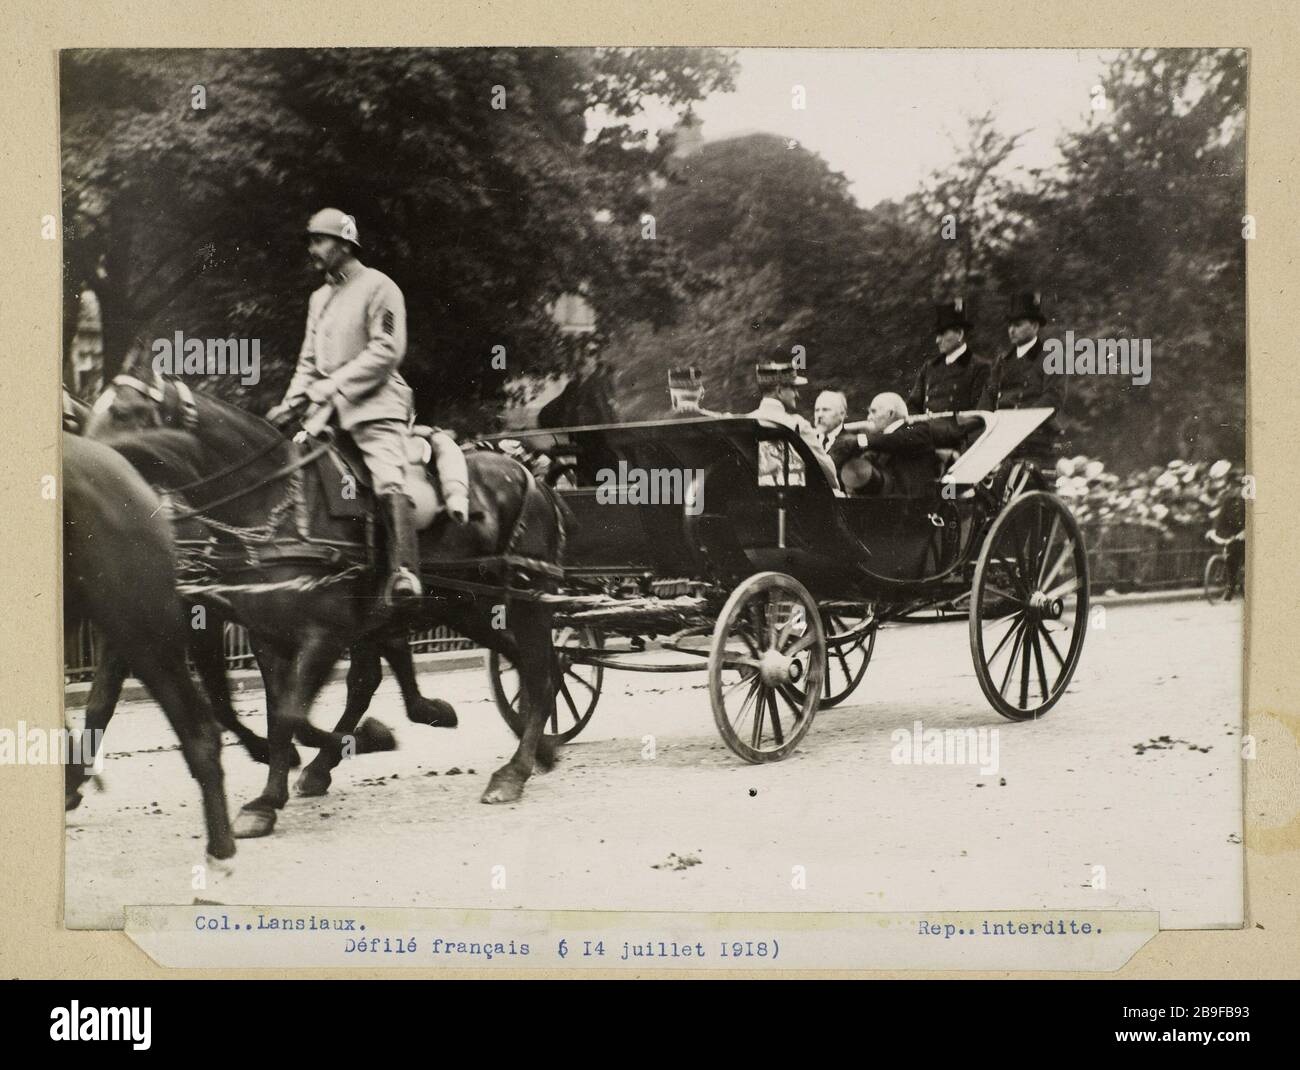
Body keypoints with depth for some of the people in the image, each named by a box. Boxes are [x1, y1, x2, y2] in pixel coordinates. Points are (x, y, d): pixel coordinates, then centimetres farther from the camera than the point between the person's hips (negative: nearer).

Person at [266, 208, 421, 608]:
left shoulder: (378, 288, -3)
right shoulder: (319, 298, 21)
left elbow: (386, 352, -13)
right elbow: (309, 359, 23)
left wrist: (332, 387, -16)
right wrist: (293, 401, 5)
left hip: (374, 405, -9)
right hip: (328, 409, 9)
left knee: (388, 481, -24)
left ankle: (404, 572, -36)